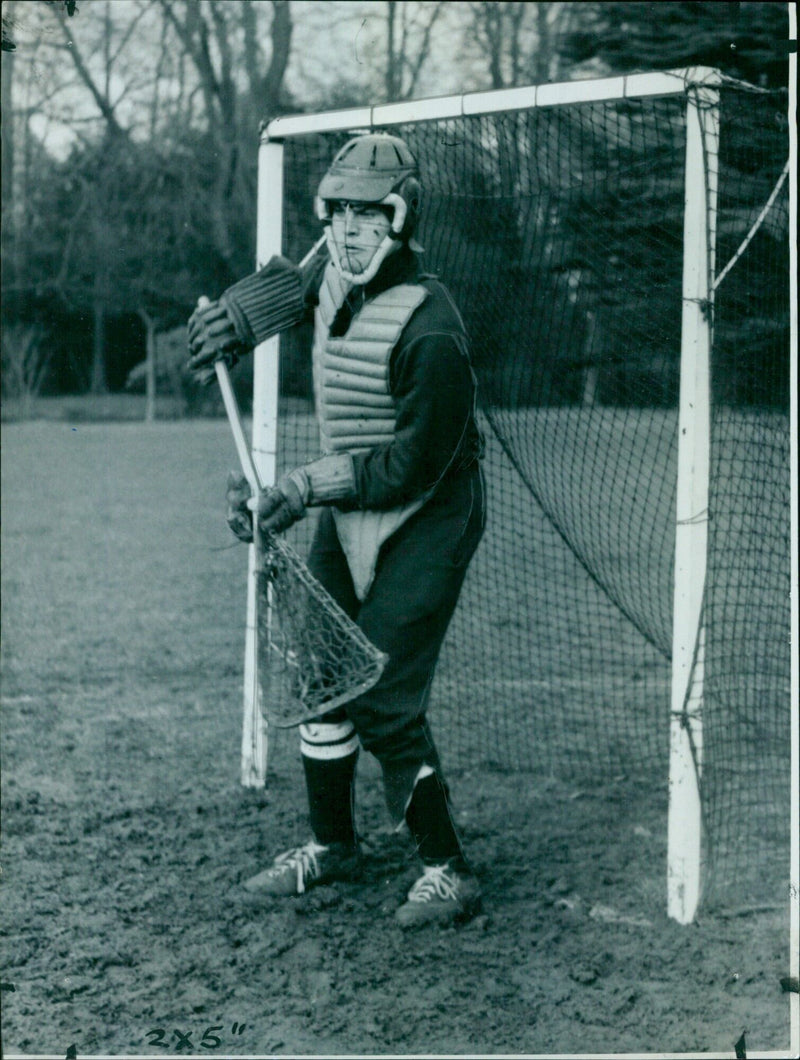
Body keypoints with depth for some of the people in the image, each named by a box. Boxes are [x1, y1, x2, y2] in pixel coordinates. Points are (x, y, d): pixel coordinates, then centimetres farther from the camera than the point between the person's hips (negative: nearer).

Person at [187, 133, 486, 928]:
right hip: (346, 513, 8)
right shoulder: (334, 277, -3)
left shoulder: (429, 331, -27)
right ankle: (331, 845, 29)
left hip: (423, 524, -8)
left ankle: (449, 873, 1)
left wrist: (307, 488, -26)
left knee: (384, 703, -12)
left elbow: (413, 467, -25)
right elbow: (292, 285, 25)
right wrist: (229, 322, 17)